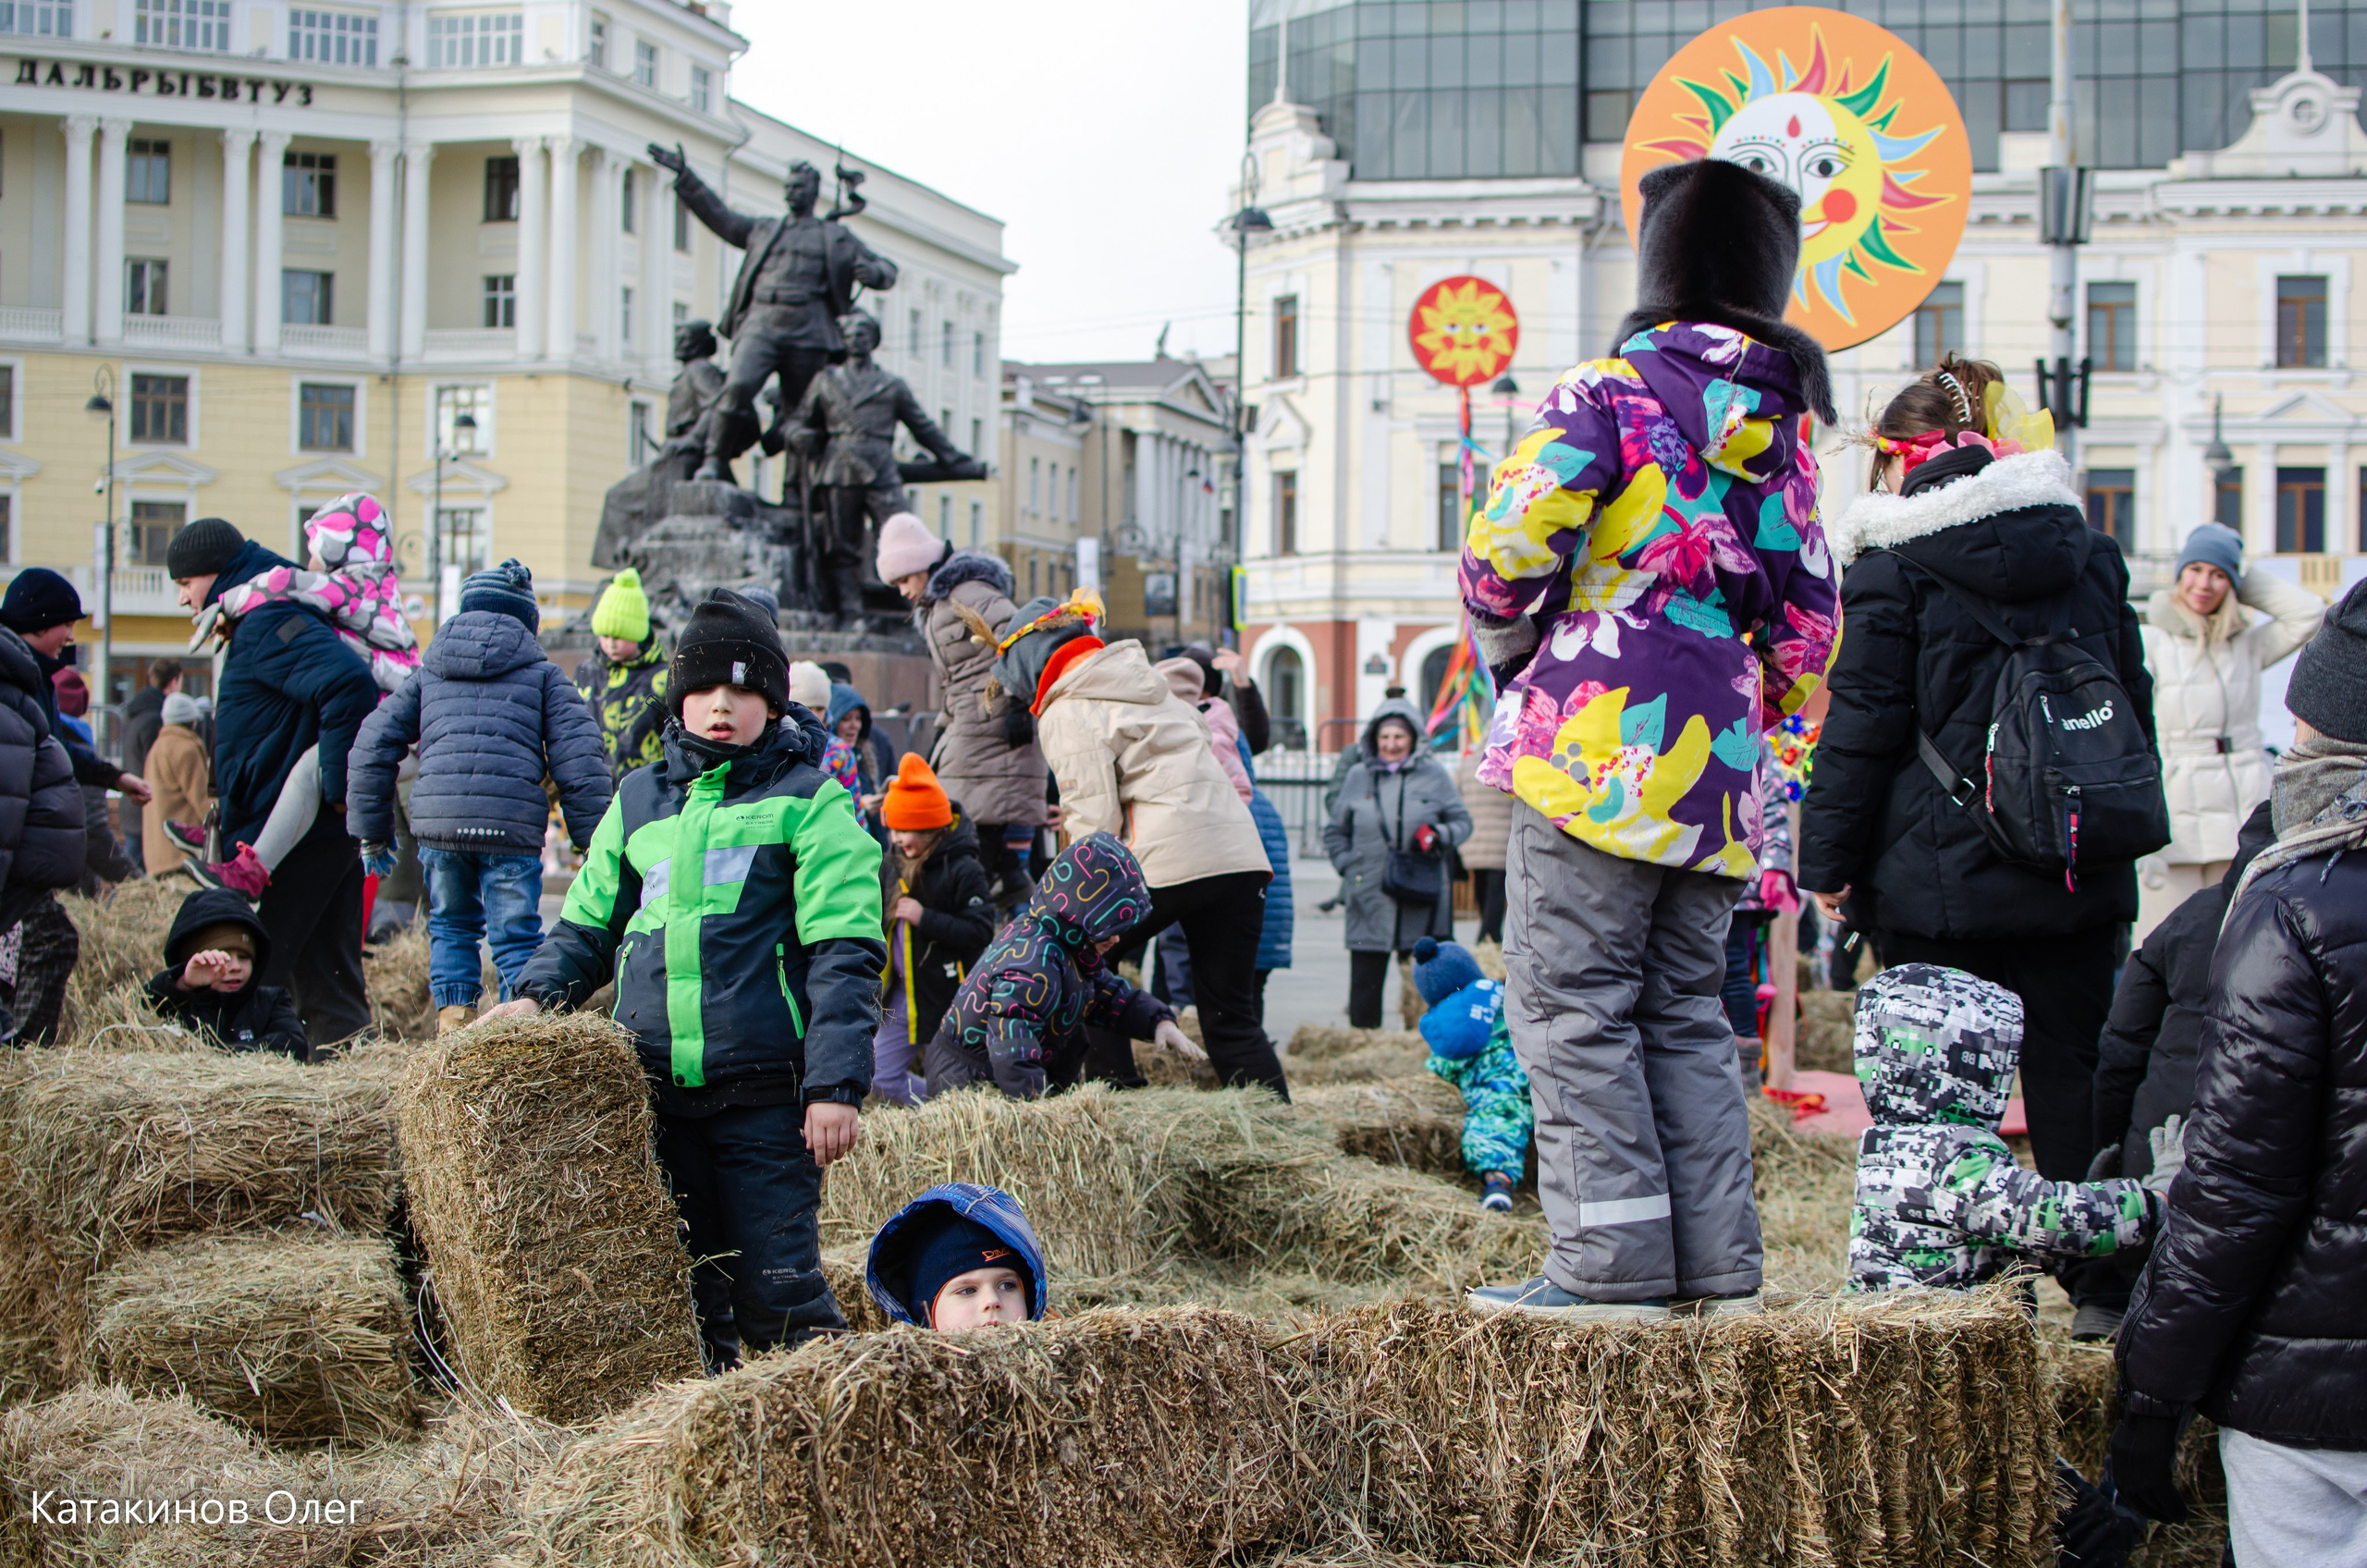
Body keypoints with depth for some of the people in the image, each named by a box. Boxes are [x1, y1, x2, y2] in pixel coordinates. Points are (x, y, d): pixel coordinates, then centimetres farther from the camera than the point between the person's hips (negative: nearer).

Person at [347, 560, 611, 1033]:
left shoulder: (428, 673, 21)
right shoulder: (542, 674, 14)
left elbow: (374, 744, 18)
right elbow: (578, 758, 4)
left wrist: (373, 831, 23)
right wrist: (592, 842, 6)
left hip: (437, 819, 2)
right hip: (512, 825, -2)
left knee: (451, 924, 22)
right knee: (516, 938, 5)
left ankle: (452, 1027, 12)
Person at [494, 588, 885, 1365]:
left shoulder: (809, 803, 0)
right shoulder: (639, 801, 16)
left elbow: (845, 954, -5)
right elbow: (587, 923, 24)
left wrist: (836, 1083, -14)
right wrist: (534, 995, 4)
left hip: (764, 1093, -5)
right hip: (657, 1093, 5)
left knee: (773, 1289, -7)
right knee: (678, 1291, 10)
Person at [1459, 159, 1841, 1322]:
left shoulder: (1612, 391, -6)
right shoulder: (1781, 426, 13)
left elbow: (1508, 543, -15)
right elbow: (1808, 616, 16)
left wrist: (1507, 650, 2)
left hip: (1601, 741, -6)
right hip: (1718, 768, 7)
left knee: (1571, 1000, -2)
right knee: (1686, 1010, 13)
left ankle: (1611, 1262, -6)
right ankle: (1716, 1261, 11)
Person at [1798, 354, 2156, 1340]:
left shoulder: (1894, 561, -6)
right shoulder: (2089, 552, 10)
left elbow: (1862, 725, -8)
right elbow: (2134, 706, 15)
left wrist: (1830, 860, -2)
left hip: (1940, 875, -4)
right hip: (2076, 875, 5)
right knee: (2074, 1067, 9)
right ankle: (2106, 1284, 11)